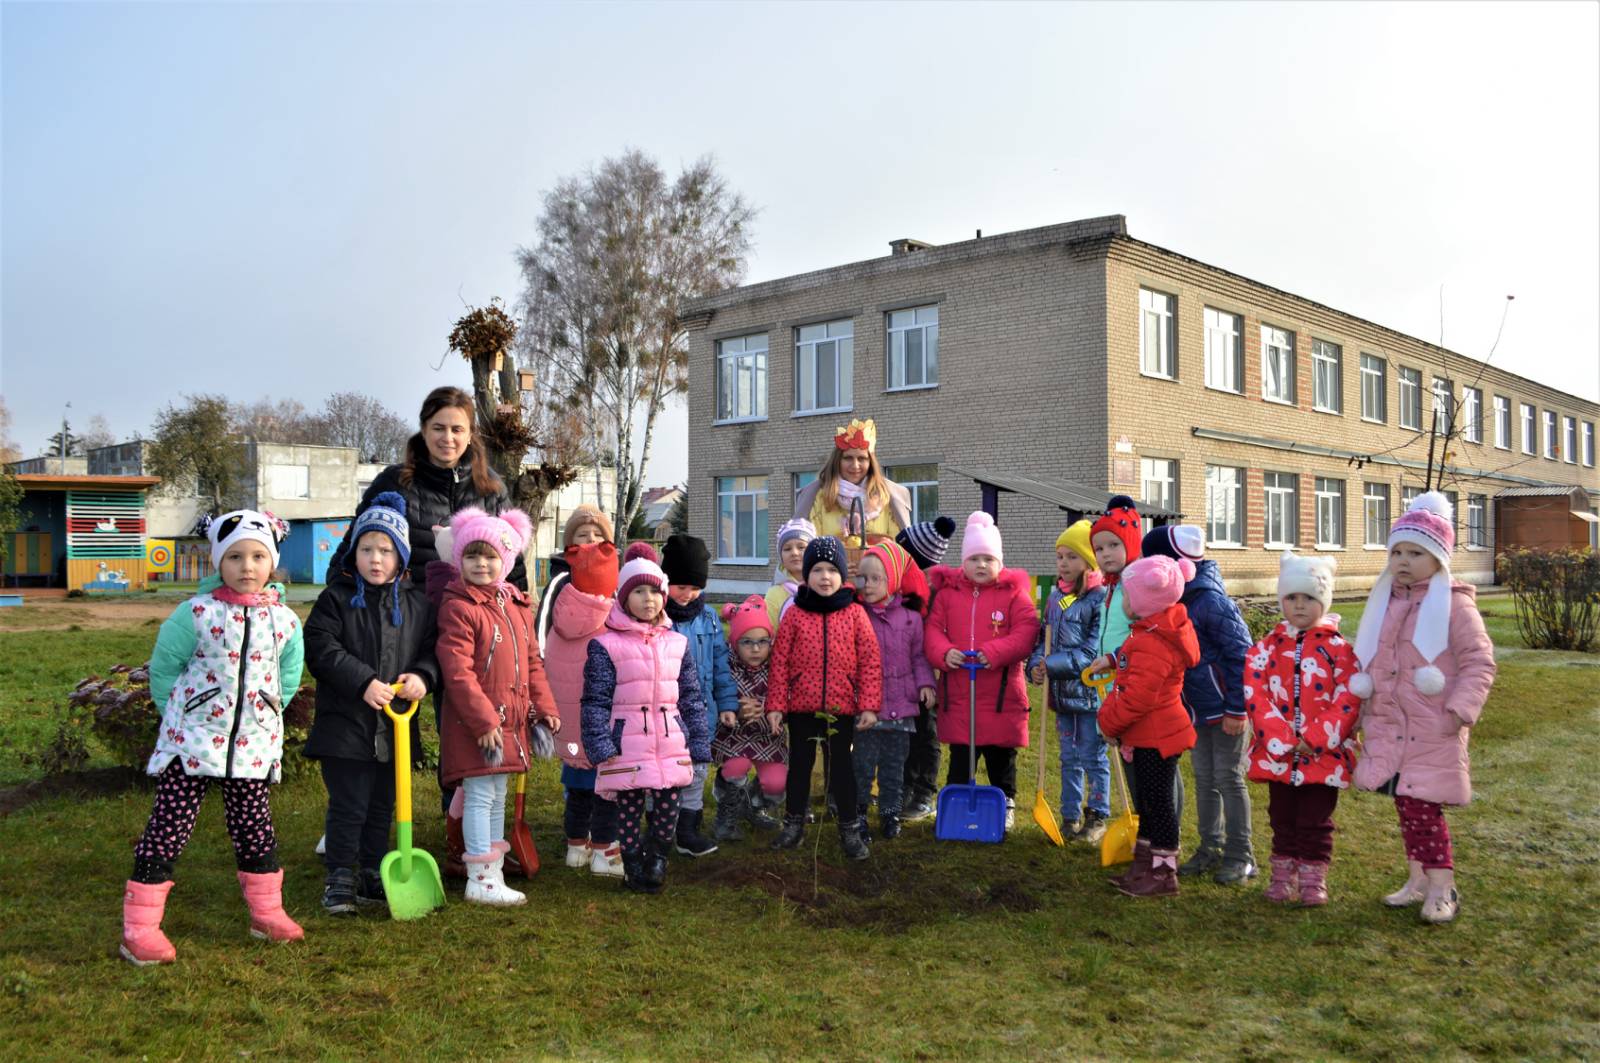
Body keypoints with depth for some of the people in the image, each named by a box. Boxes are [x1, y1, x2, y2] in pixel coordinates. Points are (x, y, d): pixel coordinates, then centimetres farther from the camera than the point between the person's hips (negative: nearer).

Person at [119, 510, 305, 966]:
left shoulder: (285, 620, -1)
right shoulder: (196, 614, -11)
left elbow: (287, 678, 13)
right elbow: (163, 670, -1)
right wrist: (182, 714, 4)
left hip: (253, 743, 3)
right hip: (191, 740, -3)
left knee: (255, 826, 13)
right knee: (168, 828, -1)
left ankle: (266, 911, 28)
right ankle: (140, 927, 7)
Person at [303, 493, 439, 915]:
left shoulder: (417, 603, 6)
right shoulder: (337, 598, -3)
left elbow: (432, 647, 8)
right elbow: (321, 648, -11)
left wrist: (423, 676, -13)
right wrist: (364, 682, -20)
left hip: (395, 726, 4)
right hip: (345, 723, -3)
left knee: (382, 807, 14)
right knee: (348, 806, 0)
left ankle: (373, 876, 27)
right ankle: (340, 879, 14)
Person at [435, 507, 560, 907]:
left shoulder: (517, 605, 11)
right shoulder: (458, 608, -14)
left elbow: (532, 660, 18)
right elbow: (457, 671, -19)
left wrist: (544, 706, 12)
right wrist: (484, 720, -20)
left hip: (510, 720, 8)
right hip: (473, 723, -8)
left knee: (498, 798, 16)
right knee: (481, 797, -3)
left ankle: (494, 874, 26)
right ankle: (479, 879, 6)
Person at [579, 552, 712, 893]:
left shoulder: (678, 643, 9)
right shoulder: (606, 645, -3)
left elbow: (691, 697, 13)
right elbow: (595, 700, -4)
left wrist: (698, 743, 10)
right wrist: (601, 746, -11)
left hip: (671, 745, 3)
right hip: (627, 746, -3)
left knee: (668, 808, 5)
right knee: (629, 809, 6)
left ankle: (656, 863, 26)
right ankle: (634, 868, 23)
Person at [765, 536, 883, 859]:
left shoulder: (854, 613, -3)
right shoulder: (794, 614, -2)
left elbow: (870, 661, -3)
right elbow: (780, 662, -1)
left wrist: (869, 705, -7)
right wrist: (775, 705, -4)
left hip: (842, 706, -1)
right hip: (801, 706, 1)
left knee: (842, 766, 10)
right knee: (800, 764, 14)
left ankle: (850, 829, 21)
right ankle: (794, 823, 29)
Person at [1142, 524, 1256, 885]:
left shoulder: (1211, 602, -23)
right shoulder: (1176, 601, 4)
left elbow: (1241, 655, -21)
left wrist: (1237, 709, -19)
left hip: (1224, 709, -8)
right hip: (1195, 710, 9)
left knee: (1229, 779, 1)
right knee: (1204, 780, 15)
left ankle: (1240, 856, 14)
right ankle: (1210, 849, 26)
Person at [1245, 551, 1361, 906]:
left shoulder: (1338, 648, -3)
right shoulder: (1268, 646, 2)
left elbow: (1348, 700, -9)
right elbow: (1255, 693, -7)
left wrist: (1315, 739, -15)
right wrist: (1281, 737, -17)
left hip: (1323, 754, -2)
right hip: (1277, 753, 2)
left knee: (1315, 821, 6)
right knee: (1282, 818, 13)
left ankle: (1313, 879, 19)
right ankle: (1283, 877, 25)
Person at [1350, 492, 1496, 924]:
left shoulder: (1454, 605, -8)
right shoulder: (1386, 603, 11)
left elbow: (1479, 661, -10)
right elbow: (1370, 660, 19)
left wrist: (1459, 711, -17)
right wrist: (1365, 705, 15)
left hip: (1433, 730, -6)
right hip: (1390, 726, 6)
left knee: (1422, 806, -7)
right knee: (1405, 803, 13)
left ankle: (1442, 887, 7)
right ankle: (1419, 878, 26)